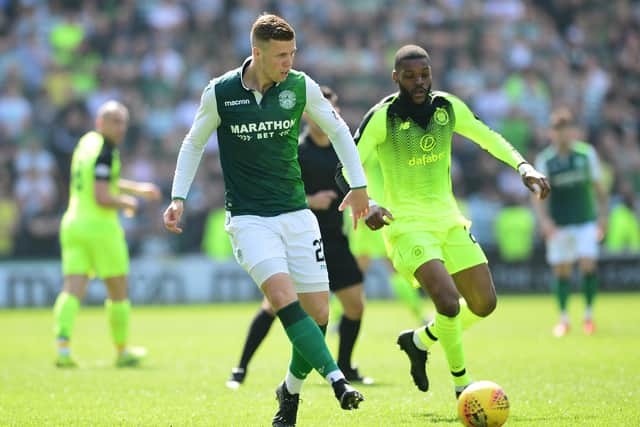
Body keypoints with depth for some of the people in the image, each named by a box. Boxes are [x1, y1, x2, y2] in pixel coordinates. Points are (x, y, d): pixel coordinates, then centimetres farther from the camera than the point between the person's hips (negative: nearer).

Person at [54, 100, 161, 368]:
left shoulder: (86, 142, 14)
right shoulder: (105, 152, -13)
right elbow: (102, 197, -21)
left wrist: (138, 189, 29)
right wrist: (127, 203, -2)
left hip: (73, 223, 7)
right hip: (100, 226, -7)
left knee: (72, 291, -4)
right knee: (118, 293, 9)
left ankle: (63, 345, -21)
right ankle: (122, 351, 20)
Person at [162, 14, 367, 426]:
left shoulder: (301, 87, -2)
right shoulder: (219, 93, -7)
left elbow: (338, 130, 14)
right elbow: (194, 144, 9)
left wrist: (359, 184, 14)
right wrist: (178, 198, 3)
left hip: (297, 213, 3)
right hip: (249, 218, -3)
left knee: (318, 313, -2)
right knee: (284, 297, -25)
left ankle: (291, 390, 22)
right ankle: (337, 380, -29)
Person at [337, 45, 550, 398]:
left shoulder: (448, 108, 0)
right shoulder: (382, 118, -14)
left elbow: (489, 138, 15)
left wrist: (524, 167, 0)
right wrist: (366, 207, -29)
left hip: (448, 219, 6)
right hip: (407, 225, -6)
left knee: (484, 304, 5)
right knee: (448, 302, -23)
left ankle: (419, 341, 30)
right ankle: (463, 387, -4)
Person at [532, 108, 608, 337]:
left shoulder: (587, 153, 1)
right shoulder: (544, 160, -3)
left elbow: (598, 187, 9)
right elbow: (538, 194, -5)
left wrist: (603, 215, 8)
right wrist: (544, 219, -19)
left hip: (586, 221, 0)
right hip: (558, 224, 0)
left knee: (588, 264, -12)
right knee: (561, 270, 1)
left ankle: (589, 314, 4)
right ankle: (564, 319, 14)